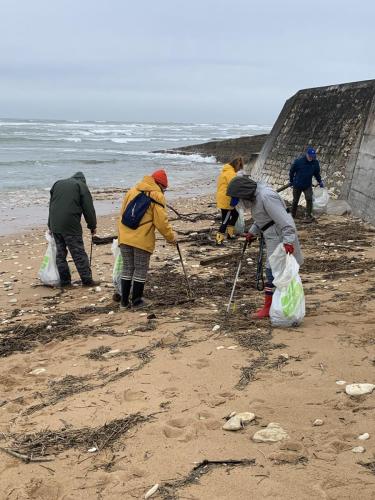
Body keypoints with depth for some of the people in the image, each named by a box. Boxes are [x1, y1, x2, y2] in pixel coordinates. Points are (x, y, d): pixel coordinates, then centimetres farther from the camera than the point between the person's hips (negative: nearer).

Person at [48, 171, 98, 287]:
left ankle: (65, 281, 13)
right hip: (71, 225, -5)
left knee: (60, 253, 11)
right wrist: (93, 226, 9)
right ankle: (87, 280, 1)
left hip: (55, 225, 5)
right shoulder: (81, 186, 3)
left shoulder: (57, 184, 21)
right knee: (79, 253, -1)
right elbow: (88, 209, 0)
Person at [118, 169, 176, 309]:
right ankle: (137, 301, 14)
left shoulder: (132, 191, 15)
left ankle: (124, 301, 18)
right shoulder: (157, 195, -4)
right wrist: (171, 238, 3)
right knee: (140, 271, 7)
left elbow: (123, 213, 18)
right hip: (142, 240, -6)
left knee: (127, 269, 14)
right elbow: (161, 221, -9)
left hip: (124, 238, 6)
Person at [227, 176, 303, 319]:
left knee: (272, 270, -7)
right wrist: (253, 232, 13)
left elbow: (283, 219, -29)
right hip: (272, 237, 10)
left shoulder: (266, 197, -24)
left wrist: (288, 241, -33)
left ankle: (268, 308, -2)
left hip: (279, 237, -10)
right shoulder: (256, 195, 9)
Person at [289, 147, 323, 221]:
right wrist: (291, 181, 7)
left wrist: (320, 182, 7)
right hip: (297, 185, -1)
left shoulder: (315, 163, -8)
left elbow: (317, 173, 10)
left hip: (308, 185, 1)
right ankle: (293, 215, 32)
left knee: (309, 199, -16)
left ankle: (308, 216, -9)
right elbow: (292, 171, -3)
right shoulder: (298, 161, -17)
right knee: (295, 200, 12)